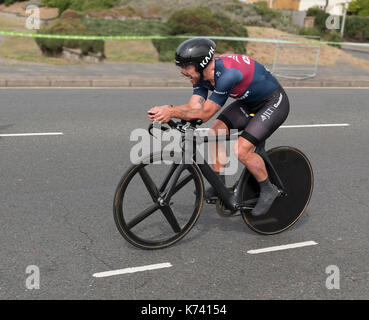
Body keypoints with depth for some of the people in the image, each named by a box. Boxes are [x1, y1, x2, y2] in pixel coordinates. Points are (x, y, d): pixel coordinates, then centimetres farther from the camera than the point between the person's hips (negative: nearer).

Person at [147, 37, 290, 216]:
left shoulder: (227, 73, -35)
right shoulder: (202, 74, -9)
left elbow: (205, 114, -31)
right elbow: (194, 107, -17)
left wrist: (172, 111, -35)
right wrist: (166, 110, -32)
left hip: (274, 103, -8)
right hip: (249, 102, 8)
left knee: (241, 150, -19)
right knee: (216, 131, -7)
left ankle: (269, 191, 3)